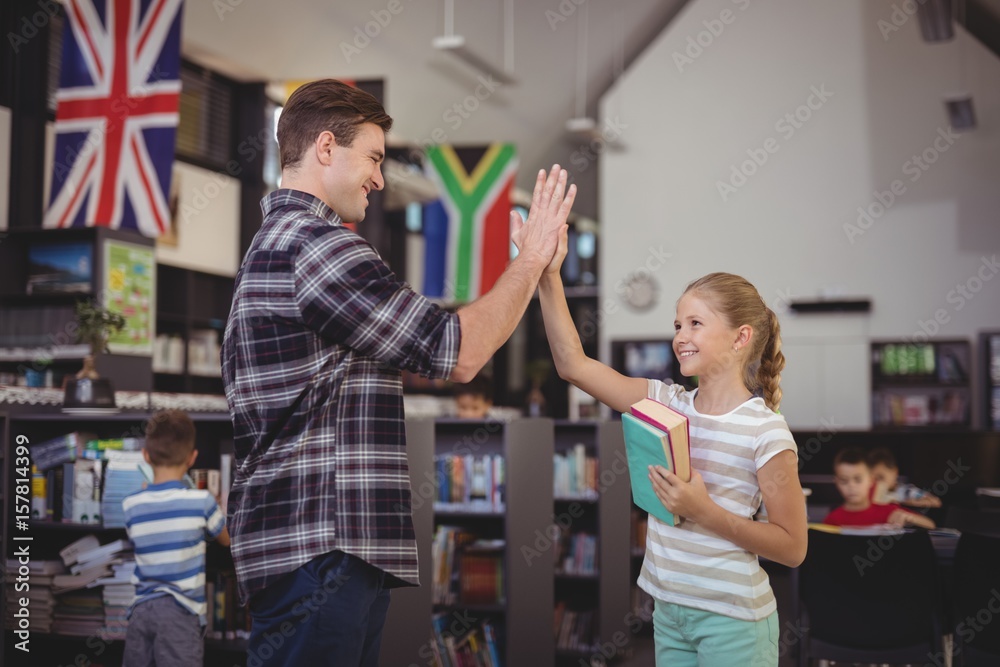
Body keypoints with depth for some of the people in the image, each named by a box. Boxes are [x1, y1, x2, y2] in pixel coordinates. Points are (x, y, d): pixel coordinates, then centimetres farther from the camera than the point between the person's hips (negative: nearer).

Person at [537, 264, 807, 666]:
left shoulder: (766, 432, -14)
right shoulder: (667, 403, 1)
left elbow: (792, 547, -13)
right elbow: (574, 365, -2)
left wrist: (705, 512, -22)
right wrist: (549, 279, -10)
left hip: (732, 618, -5)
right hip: (669, 610, 5)